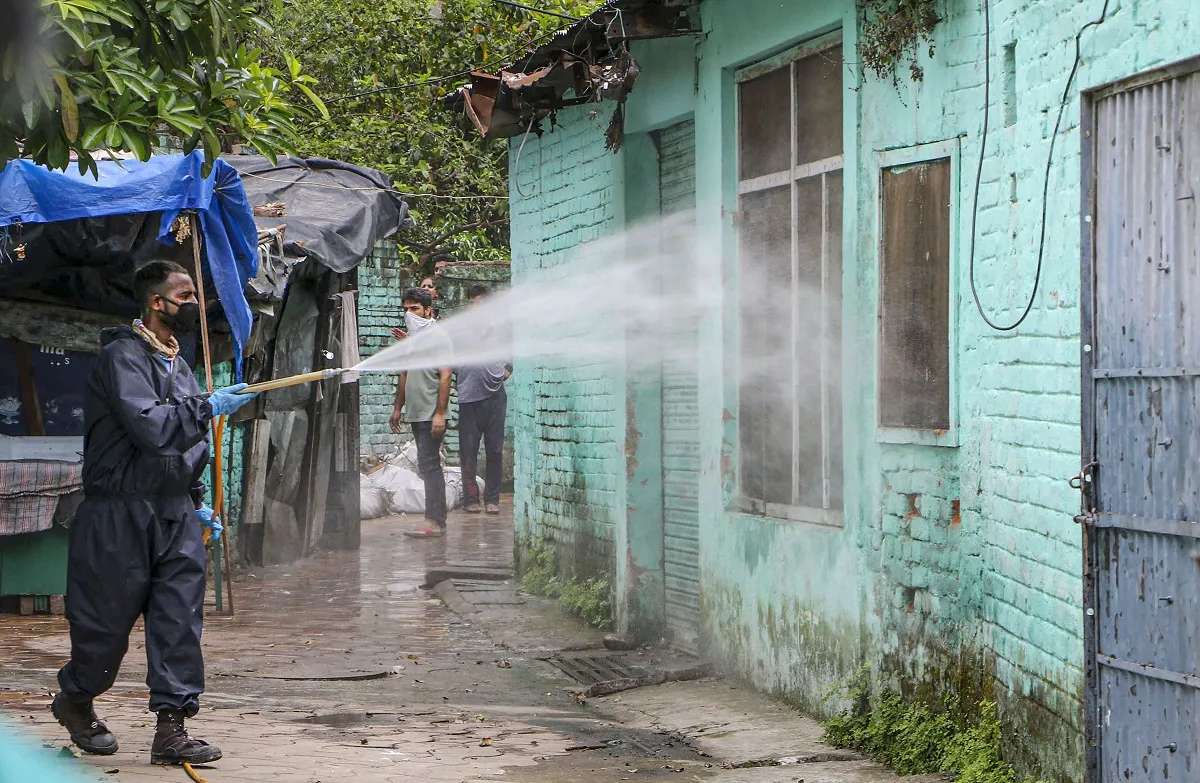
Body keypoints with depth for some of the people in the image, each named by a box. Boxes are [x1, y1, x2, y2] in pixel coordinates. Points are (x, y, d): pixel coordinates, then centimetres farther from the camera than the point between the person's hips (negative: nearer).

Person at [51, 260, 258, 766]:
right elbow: (151, 427, -26)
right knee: (106, 620, 4)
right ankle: (74, 699, 30)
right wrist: (209, 407, -21)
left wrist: (197, 503, 18)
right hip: (120, 514, -7)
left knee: (179, 619, -2)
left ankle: (171, 728, -1)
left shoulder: (177, 364, 17)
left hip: (174, 515, 7)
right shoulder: (122, 357, -12)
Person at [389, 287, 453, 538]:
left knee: (428, 464, -13)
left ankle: (434, 521, -14)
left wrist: (440, 413, -19)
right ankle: (438, 518, 11)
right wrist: (398, 407, 21)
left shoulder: (438, 337, -9)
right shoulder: (410, 338, 16)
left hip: (431, 414, -9)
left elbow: (445, 377, -14)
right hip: (415, 413, 9)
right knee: (429, 465, 9)